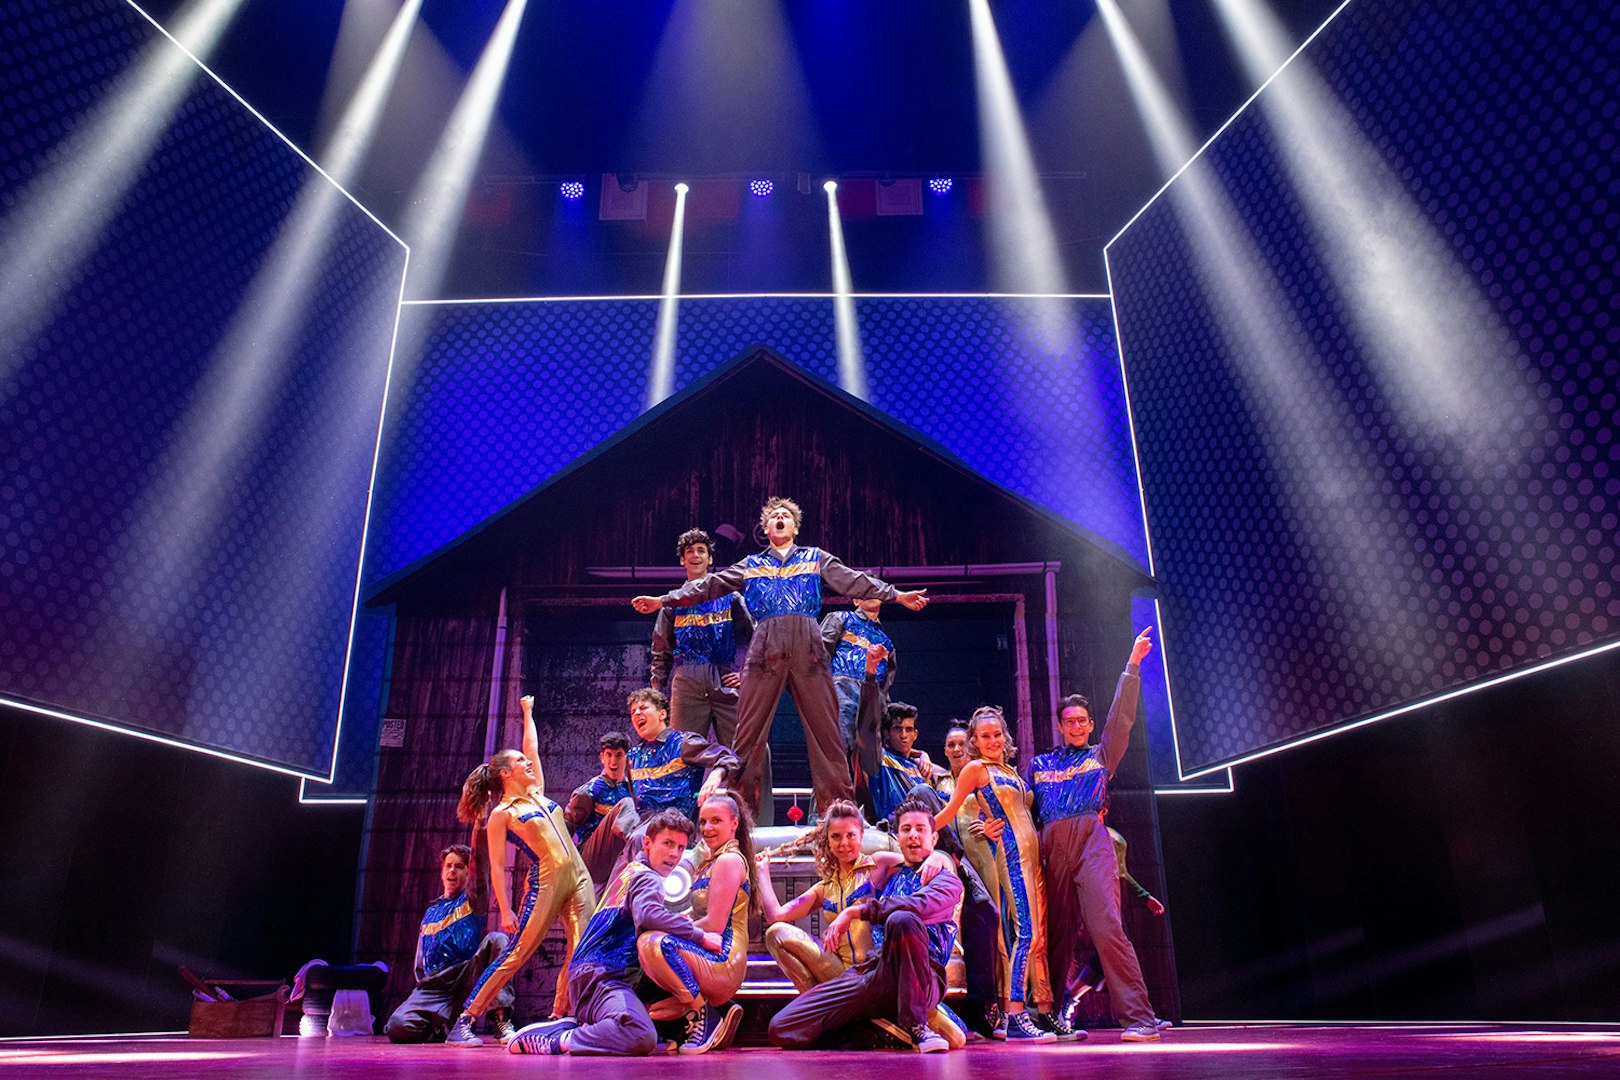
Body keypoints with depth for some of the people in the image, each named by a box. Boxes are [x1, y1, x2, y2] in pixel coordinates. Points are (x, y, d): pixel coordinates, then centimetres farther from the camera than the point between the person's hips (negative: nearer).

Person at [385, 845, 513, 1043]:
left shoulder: (472, 900, 11)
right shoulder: (431, 911, 22)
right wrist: (422, 979, 7)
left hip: (466, 979, -3)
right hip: (434, 985, 3)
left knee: (496, 939, -30)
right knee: (398, 1027, -26)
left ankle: (501, 1019, -34)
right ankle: (439, 1026, 9)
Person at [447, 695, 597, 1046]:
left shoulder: (537, 792, 18)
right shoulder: (501, 814, 0)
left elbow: (532, 747, 29)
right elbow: (497, 867, -3)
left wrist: (527, 712, 35)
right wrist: (505, 911, -9)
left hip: (579, 875, 6)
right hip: (546, 881, -6)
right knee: (517, 953, -8)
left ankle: (558, 1016, 7)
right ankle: (464, 1021, 1)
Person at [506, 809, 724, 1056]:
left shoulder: (630, 870, 24)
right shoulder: (648, 878, -5)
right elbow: (648, 914, -27)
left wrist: (676, 920, 22)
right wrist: (700, 936, -20)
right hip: (600, 974, -11)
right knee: (641, 1037, -33)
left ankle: (569, 1026, 9)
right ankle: (557, 1041, -19)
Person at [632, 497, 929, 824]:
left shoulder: (816, 558, 22)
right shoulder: (751, 565, 24)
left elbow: (853, 581, 12)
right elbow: (710, 585, 20)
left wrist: (897, 595, 1)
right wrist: (663, 600, 13)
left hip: (807, 647, 0)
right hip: (766, 647, 1)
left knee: (825, 727, -3)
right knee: (749, 730, -4)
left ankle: (839, 807, 2)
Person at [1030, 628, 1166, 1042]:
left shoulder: (1101, 756, 21)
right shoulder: (1039, 765, 25)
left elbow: (1121, 717, 11)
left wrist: (1132, 664, 5)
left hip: (1092, 842, -2)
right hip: (1051, 848, 2)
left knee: (1106, 927, -16)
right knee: (1061, 935, 3)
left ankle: (1139, 1018, -16)